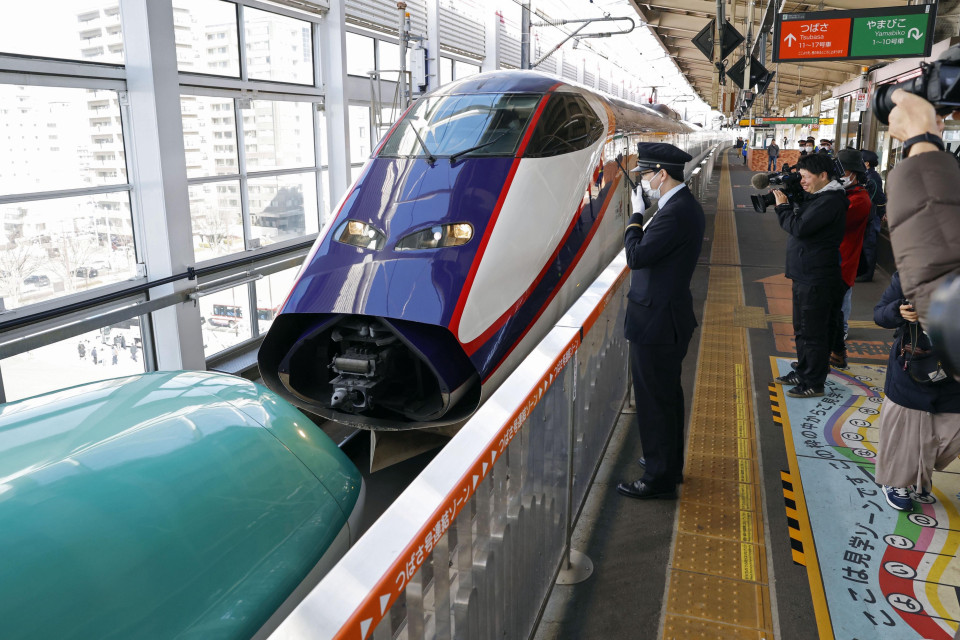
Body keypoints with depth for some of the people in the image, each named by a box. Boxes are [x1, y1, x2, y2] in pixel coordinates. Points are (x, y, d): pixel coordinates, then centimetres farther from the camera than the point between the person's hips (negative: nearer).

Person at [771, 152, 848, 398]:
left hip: (817, 280, -10)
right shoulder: (816, 196, 13)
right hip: (804, 274, 10)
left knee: (813, 332, -1)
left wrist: (782, 206, -11)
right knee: (802, 329, 20)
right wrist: (787, 202, 4)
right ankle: (802, 372, 34)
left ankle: (814, 384, 9)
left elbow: (799, 228, -26)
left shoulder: (830, 201, -19)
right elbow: (799, 222, 19)